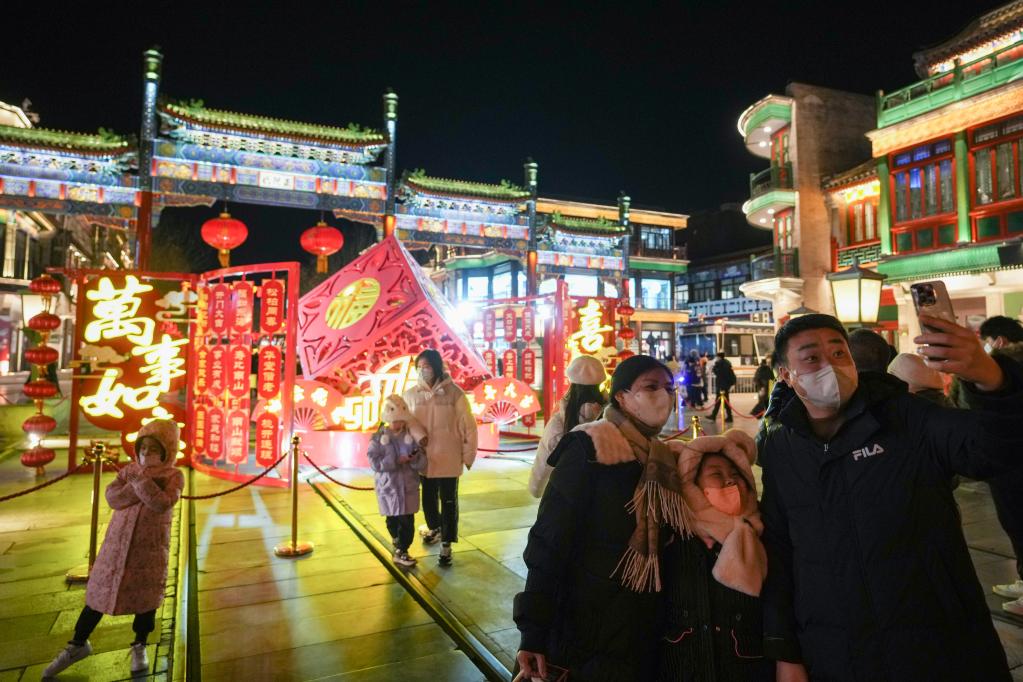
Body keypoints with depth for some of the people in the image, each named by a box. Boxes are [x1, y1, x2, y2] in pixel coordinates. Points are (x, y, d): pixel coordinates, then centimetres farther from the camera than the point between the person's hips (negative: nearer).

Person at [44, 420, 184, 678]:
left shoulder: (173, 476, -12)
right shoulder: (129, 470, 0)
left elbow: (162, 503, -28)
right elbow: (113, 498, -15)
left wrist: (139, 479, -27)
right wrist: (140, 483, -25)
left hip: (150, 548, -3)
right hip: (118, 543, 3)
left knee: (146, 597, 8)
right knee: (99, 592, 11)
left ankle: (139, 646, 30)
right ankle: (78, 644, 33)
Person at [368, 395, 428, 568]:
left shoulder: (411, 435, -3)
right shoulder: (378, 438, -7)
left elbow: (423, 462, -3)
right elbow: (374, 462, -15)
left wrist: (415, 458, -26)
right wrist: (396, 461, -22)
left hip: (409, 485, 1)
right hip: (388, 486, -1)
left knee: (408, 520, 0)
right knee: (392, 519, 14)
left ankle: (401, 551, 13)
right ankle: (398, 541, 42)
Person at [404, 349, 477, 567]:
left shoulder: (454, 393, -12)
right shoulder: (411, 394, -5)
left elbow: (467, 426, -7)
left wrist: (468, 455, -4)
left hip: (448, 458, -3)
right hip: (424, 458, 3)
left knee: (448, 502, 6)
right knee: (429, 498, 21)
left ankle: (446, 545, 20)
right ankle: (434, 528, 48)